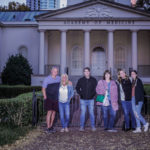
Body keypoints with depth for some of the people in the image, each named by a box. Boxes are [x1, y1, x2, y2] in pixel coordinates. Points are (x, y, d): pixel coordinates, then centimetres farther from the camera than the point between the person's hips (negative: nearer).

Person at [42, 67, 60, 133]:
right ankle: (48, 128, -5)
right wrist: (45, 97, -9)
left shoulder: (59, 78, 4)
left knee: (54, 112, 7)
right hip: (49, 98, -4)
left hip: (56, 99, 4)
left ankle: (51, 126, 19)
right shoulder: (47, 79, -7)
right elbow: (43, 89, -3)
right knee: (49, 112, -9)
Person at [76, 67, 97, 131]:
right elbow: (77, 88, 13)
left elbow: (96, 88, 9)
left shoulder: (93, 80, 4)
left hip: (91, 99, 0)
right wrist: (80, 94, 1)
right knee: (83, 113, 1)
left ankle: (93, 126, 13)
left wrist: (93, 94, -3)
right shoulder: (81, 80, 5)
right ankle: (82, 126, 8)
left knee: (91, 113, 3)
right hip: (83, 99, 0)